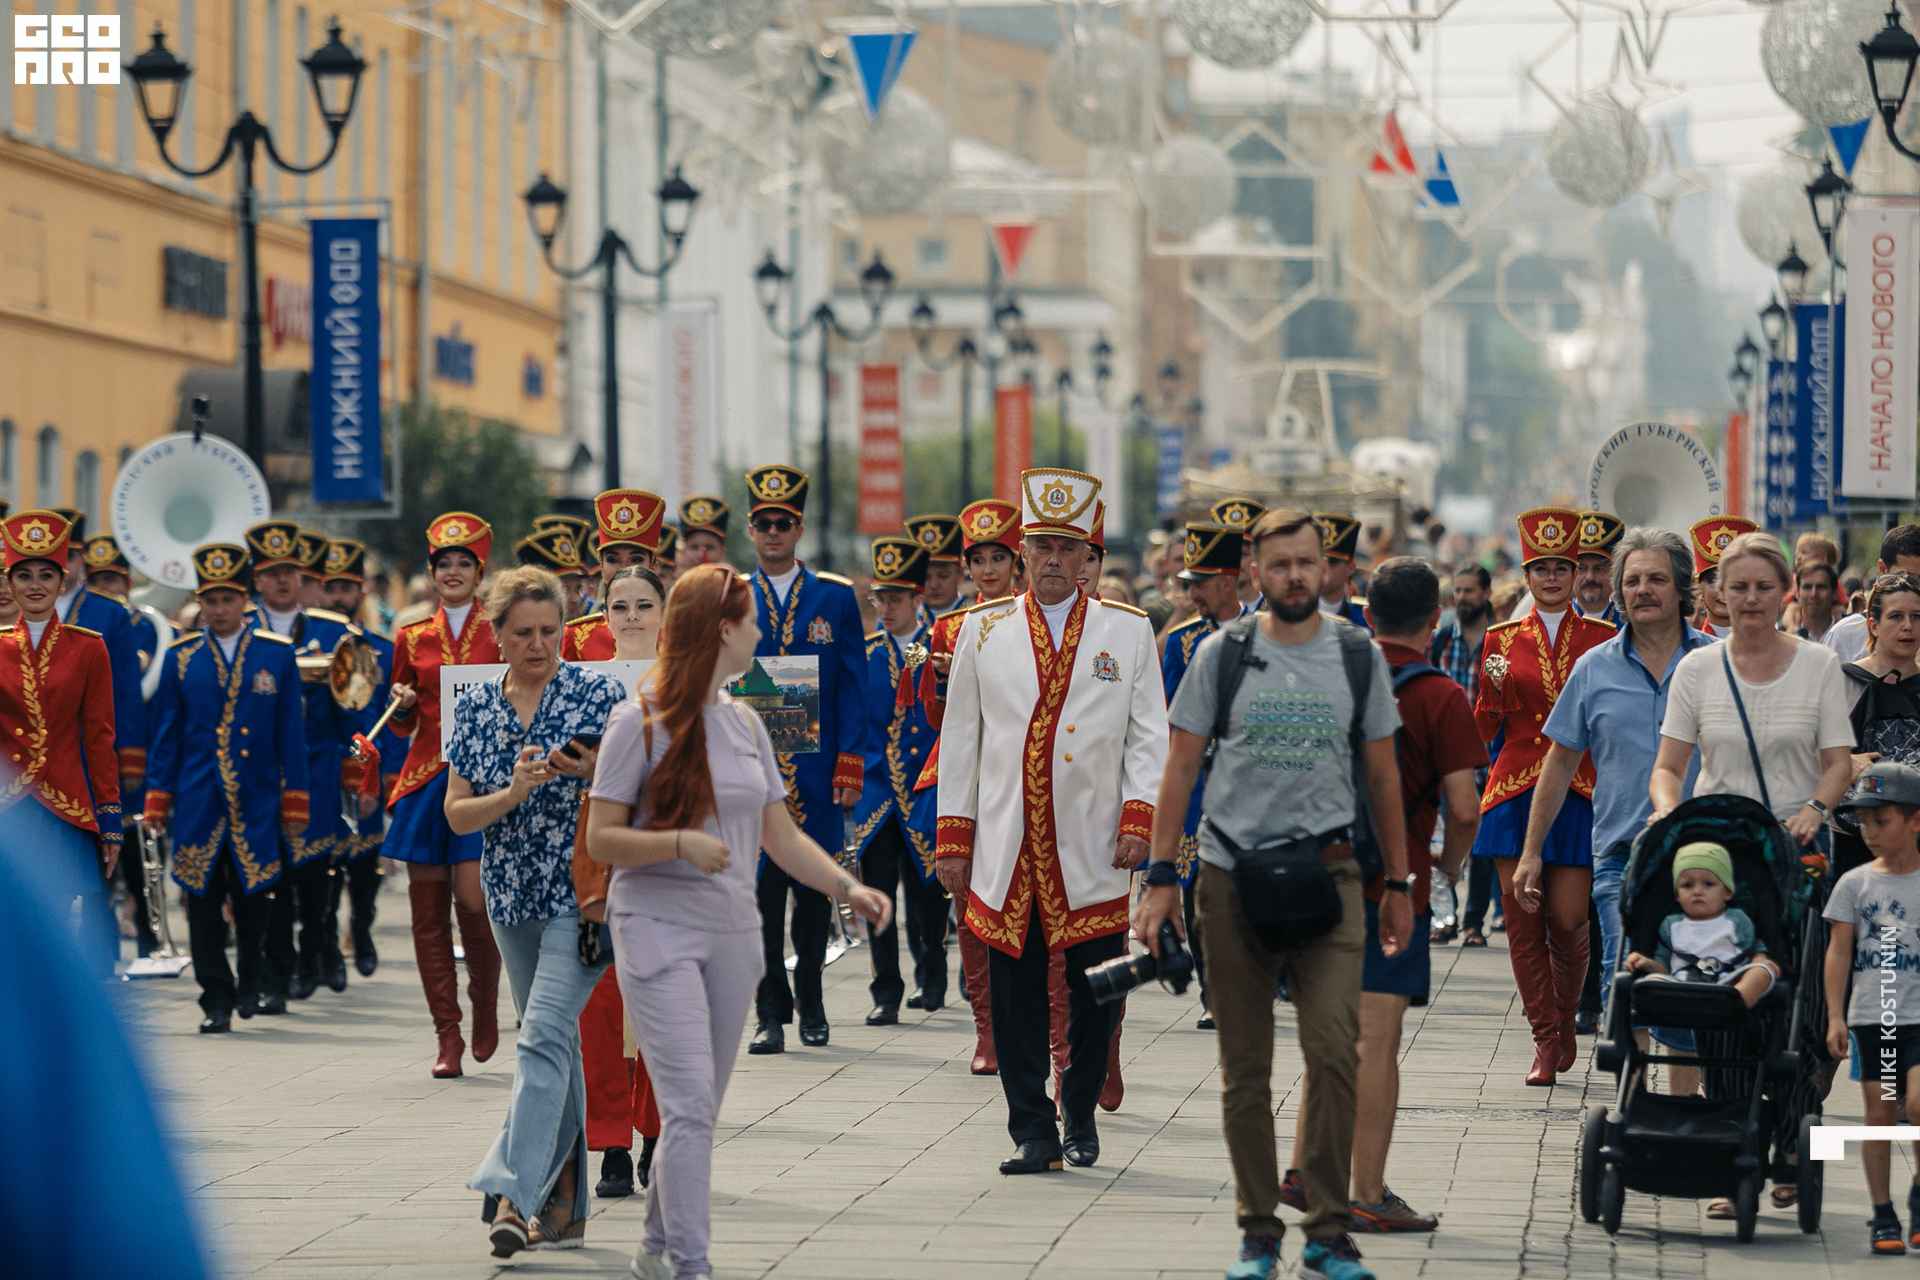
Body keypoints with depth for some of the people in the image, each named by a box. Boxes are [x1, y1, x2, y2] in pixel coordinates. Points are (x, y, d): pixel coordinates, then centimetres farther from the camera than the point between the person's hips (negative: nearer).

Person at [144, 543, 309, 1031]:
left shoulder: (277, 654, 3)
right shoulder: (180, 657, 5)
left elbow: (291, 733, 5)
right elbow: (166, 734, 7)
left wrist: (294, 802, 1)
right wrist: (157, 801, 2)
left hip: (256, 804, 0)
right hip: (198, 803, 0)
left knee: (253, 899, 6)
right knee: (204, 901, -2)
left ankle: (252, 983, 25)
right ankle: (216, 997, 2)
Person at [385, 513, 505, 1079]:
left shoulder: (500, 634, 5)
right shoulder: (413, 639, 11)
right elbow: (403, 726, 16)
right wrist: (402, 701, -4)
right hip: (424, 781, 3)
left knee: (473, 899, -14)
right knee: (428, 914, -1)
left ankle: (486, 1003, 13)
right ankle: (448, 1038, 4)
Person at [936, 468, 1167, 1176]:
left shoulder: (1128, 631, 7)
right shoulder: (983, 631, 8)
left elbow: (1149, 737, 5)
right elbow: (960, 738, 9)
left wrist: (1139, 818, -8)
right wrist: (953, 838, 5)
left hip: (1094, 851, 0)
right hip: (1007, 850, 1)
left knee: (1095, 988, 3)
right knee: (1014, 992, -1)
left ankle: (1080, 1113, 21)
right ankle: (1033, 1131, 5)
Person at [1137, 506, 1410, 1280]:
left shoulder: (1358, 656, 7)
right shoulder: (1221, 655, 4)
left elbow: (1382, 775, 14)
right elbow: (1181, 770, 4)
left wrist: (1398, 883, 12)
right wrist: (1161, 877, -3)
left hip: (1326, 873, 0)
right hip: (1232, 874, 0)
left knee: (1335, 1048, -14)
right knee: (1245, 1069, 5)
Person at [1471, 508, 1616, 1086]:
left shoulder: (1602, 639, 6)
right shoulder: (1503, 639, 8)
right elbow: (1485, 729, 7)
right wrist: (1493, 685, -11)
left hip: (1578, 790, -1)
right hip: (1515, 793, 1)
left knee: (1568, 920, -6)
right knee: (1523, 919, -1)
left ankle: (1566, 1018, 19)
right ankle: (1546, 1040, 7)